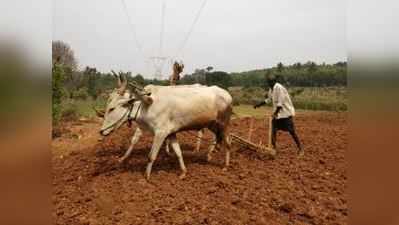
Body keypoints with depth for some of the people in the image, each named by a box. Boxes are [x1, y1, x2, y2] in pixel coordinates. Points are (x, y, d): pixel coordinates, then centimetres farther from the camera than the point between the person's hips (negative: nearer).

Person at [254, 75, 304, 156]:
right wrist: (258, 105, 19)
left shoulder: (279, 88, -20)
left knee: (292, 132, -4)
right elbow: (268, 100, 22)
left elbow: (280, 103, -23)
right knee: (273, 130, 6)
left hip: (286, 113, -8)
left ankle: (300, 149, 9)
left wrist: (275, 112, -22)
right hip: (277, 113, 9)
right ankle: (273, 148, 18)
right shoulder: (271, 89, 8)